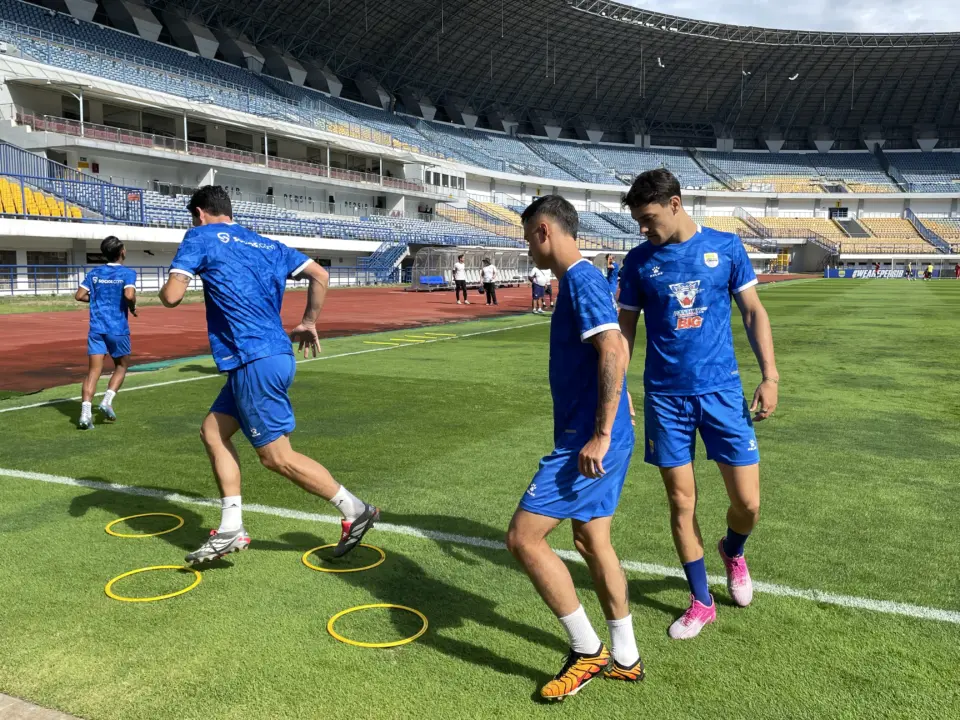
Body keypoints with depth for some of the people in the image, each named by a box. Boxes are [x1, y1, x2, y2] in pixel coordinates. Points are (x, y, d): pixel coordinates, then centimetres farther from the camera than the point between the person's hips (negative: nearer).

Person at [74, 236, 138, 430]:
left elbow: (80, 295, 6)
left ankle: (85, 412, -13)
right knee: (121, 366, 17)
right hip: (118, 329, -3)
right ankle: (107, 401, 1)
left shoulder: (94, 272, 9)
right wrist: (133, 307, 0)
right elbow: (129, 295, -20)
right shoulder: (127, 273, -5)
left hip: (96, 328, 3)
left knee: (93, 371, -1)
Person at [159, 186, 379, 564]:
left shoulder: (201, 237, 0)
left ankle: (355, 511, 6)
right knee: (212, 430, 15)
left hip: (256, 362, -8)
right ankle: (231, 530, 14)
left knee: (277, 456, 0)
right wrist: (309, 322, 23)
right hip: (276, 354, 8)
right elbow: (320, 275, 14)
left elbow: (171, 296, -8)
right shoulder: (267, 244, 18)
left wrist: (165, 289, 15)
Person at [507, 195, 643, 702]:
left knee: (523, 537, -6)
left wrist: (600, 436, -26)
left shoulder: (581, 279, -15)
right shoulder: (581, 280, 15)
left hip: (587, 442, -10)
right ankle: (624, 657, 30)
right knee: (591, 540, 17)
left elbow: (614, 352, -26)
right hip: (592, 435, 10)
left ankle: (587, 650, 7)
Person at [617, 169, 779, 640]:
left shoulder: (725, 246, 0)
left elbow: (753, 311, 4)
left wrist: (770, 375, -3)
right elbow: (625, 328, 7)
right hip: (665, 398, 1)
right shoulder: (639, 261, 1)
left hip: (722, 390, 0)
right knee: (681, 504, 6)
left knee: (747, 502, 0)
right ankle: (701, 602, 24)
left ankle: (732, 552, 36)